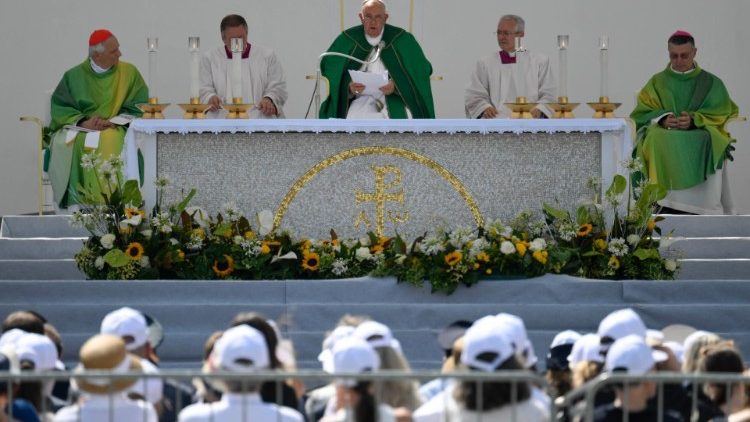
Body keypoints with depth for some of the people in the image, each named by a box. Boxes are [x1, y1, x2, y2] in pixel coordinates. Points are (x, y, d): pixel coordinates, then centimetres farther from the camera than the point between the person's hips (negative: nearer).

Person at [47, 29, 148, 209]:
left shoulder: (129, 73, 8)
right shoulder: (74, 76, 9)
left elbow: (137, 108, 3)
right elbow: (59, 108, 2)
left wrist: (113, 122, -14)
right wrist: (83, 122, -16)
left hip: (115, 129, -1)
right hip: (78, 128, 1)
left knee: (111, 141, -36)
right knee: (76, 144, -34)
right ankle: (78, 204, -34)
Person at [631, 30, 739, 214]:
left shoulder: (711, 83, 14)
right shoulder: (657, 82, 18)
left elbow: (721, 114, 2)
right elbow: (642, 114, 8)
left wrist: (694, 120, -16)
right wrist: (663, 119, -14)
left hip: (699, 135, -1)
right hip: (664, 135, 1)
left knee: (702, 144, -37)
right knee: (658, 143, -35)